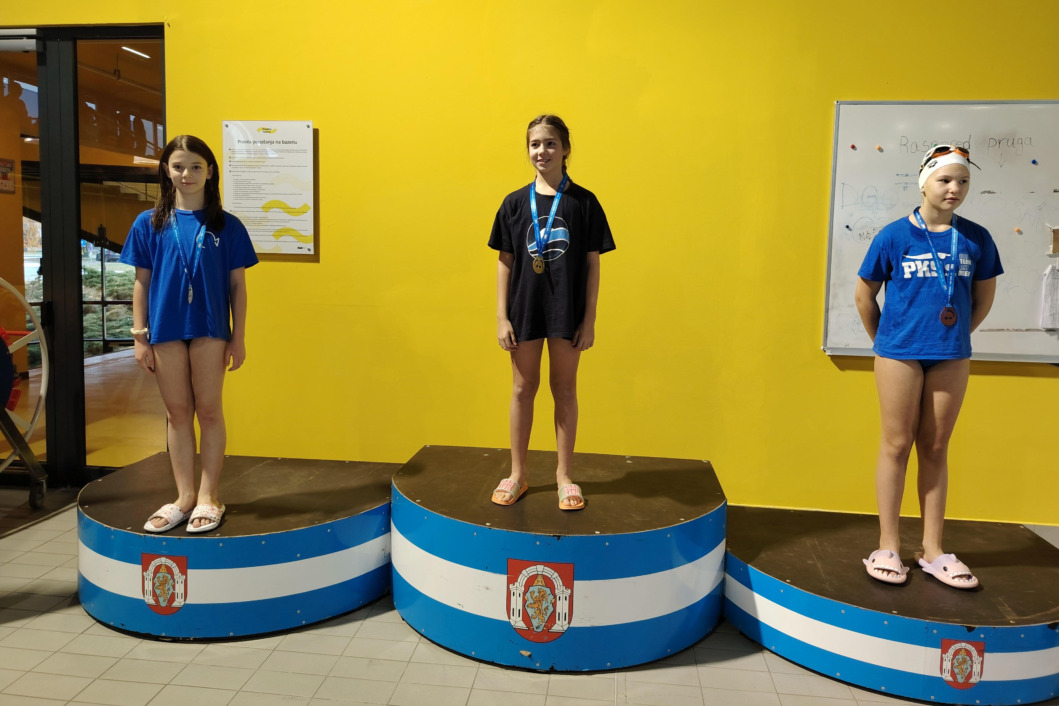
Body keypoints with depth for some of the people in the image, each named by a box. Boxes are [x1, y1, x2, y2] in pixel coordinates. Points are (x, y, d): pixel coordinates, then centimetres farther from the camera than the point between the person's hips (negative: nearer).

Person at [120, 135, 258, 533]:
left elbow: (237, 284, 2)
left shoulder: (226, 226, 1)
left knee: (209, 411, 4)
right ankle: (184, 496, 20)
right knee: (177, 413, 9)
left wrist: (238, 338, -1)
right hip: (166, 329, 2)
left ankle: (208, 497, 15)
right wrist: (139, 337, 3)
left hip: (210, 327, -2)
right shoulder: (149, 224, 5)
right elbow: (141, 282, 7)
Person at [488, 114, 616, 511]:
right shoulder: (515, 203, 2)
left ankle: (564, 475, 23)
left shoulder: (584, 202, -2)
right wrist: (502, 317, -1)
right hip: (525, 309, 2)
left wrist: (589, 319, -5)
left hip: (568, 311, -1)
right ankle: (516, 474, 24)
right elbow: (505, 262, 4)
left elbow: (593, 263, -1)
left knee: (564, 389, 9)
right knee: (523, 388, 10)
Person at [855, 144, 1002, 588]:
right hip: (900, 355, -2)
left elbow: (983, 298, 13)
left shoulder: (976, 239, 2)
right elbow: (864, 294, 2)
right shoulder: (894, 236, -5)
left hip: (951, 357, 3)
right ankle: (888, 547, 11)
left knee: (936, 449, 9)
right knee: (897, 445, 3)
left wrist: (955, 336, 13)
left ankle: (933, 550, 17)